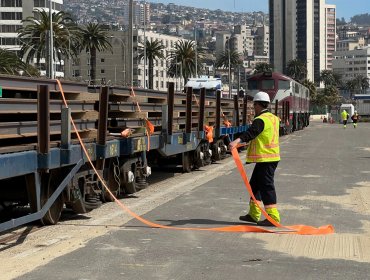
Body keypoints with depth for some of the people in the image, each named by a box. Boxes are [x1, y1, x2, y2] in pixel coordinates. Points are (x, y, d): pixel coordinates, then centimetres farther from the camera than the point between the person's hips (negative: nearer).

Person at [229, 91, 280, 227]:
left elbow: (251, 132, -35)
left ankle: (273, 217, -9)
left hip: (265, 158, -10)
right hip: (273, 156, 10)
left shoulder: (261, 120, -16)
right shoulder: (274, 118, 14)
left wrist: (237, 141, -48)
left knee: (266, 186, -8)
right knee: (255, 184, 18)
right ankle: (253, 214, 24)